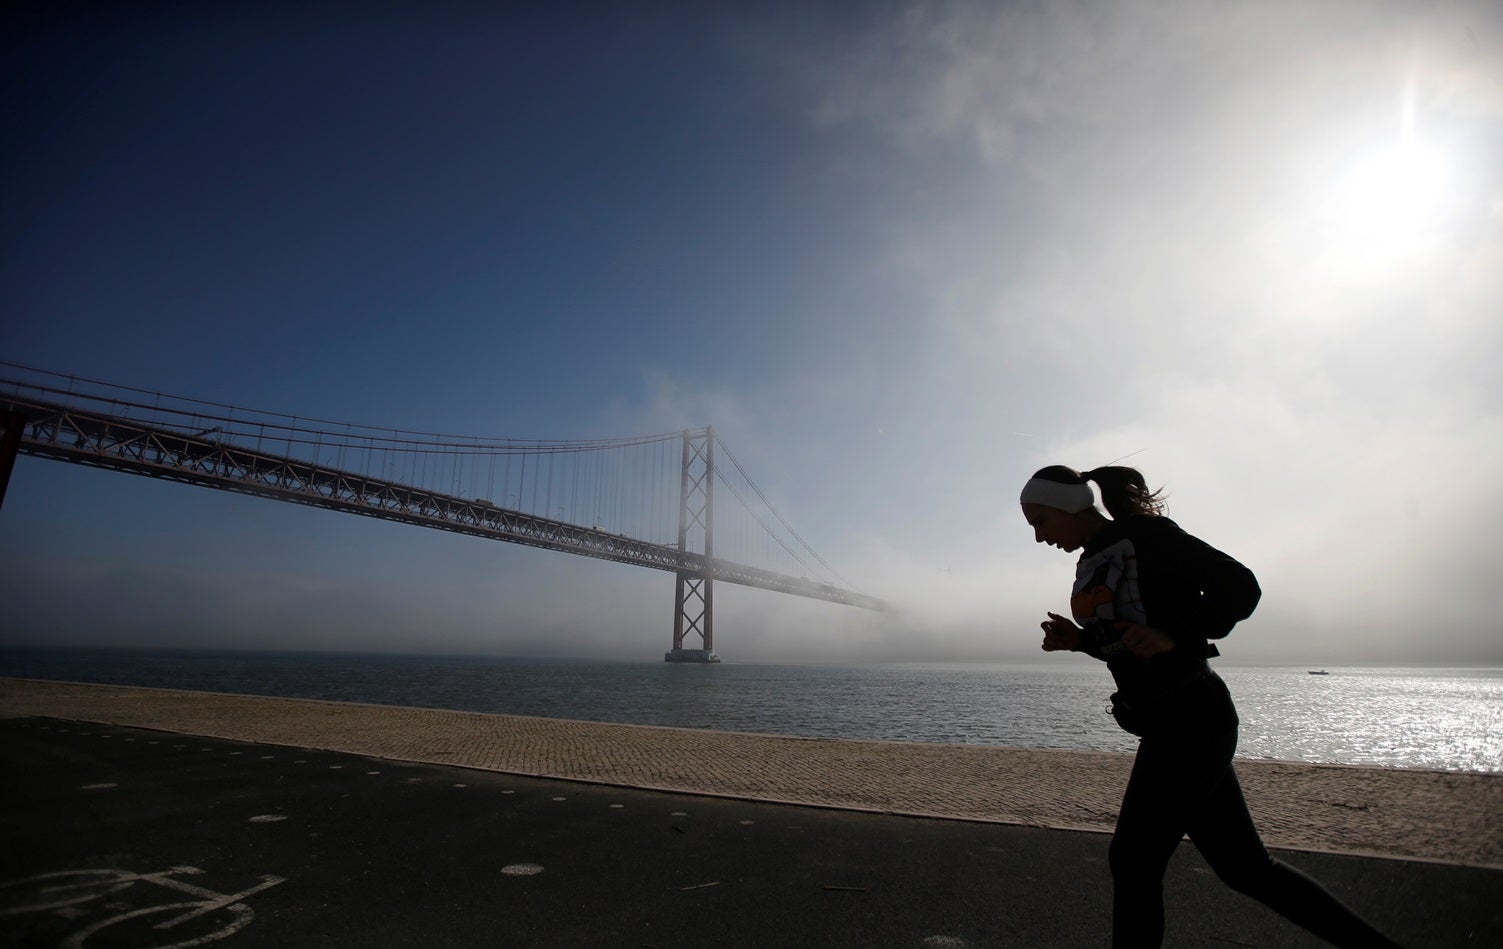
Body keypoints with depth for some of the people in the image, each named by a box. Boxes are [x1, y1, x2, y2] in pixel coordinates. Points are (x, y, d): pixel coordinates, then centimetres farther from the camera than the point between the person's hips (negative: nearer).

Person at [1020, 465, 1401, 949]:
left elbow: (1239, 586, -14)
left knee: (1133, 862, -2)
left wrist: (1175, 637, -24)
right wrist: (1078, 639, 3)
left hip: (1190, 720, -9)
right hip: (1172, 725, 9)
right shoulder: (1091, 564, 13)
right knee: (1244, 864, 15)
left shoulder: (1144, 534, -11)